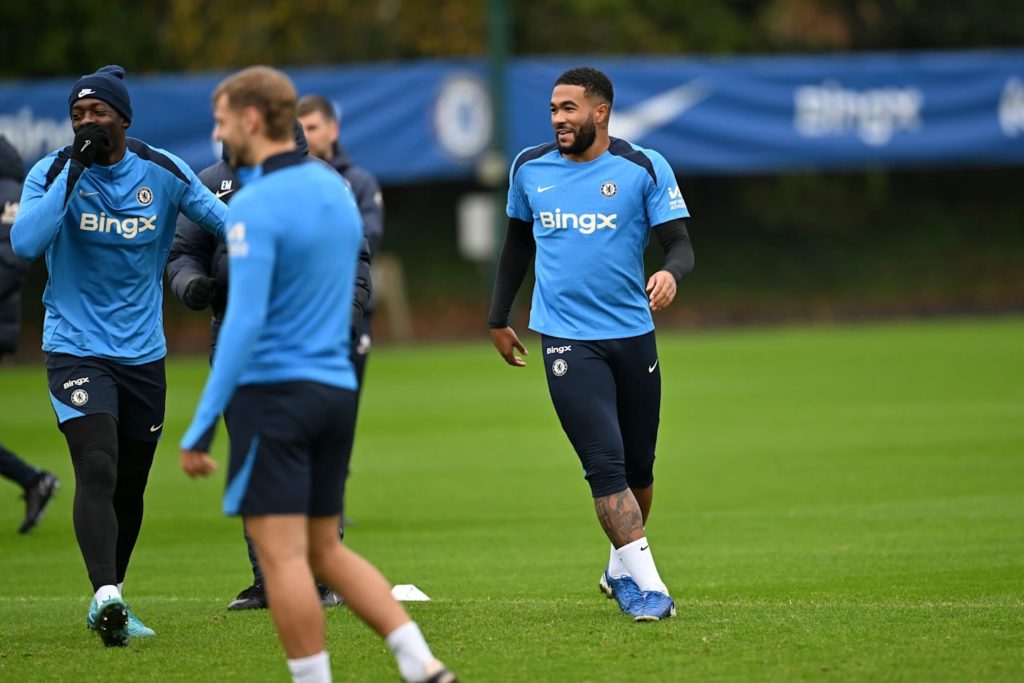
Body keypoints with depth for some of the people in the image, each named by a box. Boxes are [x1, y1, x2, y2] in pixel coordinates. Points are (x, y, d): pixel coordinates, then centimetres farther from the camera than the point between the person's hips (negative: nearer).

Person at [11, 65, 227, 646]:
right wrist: (72, 172, -25)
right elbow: (25, 244, -24)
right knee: (97, 471, -23)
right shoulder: (53, 172, -8)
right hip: (77, 350, -4)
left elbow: (224, 220, 9)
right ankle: (106, 594, -35)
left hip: (143, 354, 4)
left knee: (130, 488, 11)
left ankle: (110, 603, 28)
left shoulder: (164, 173, -1)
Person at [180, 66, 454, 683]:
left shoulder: (255, 205, -13)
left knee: (282, 555, -4)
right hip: (337, 389, 8)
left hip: (274, 390, -8)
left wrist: (200, 428, -19)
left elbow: (245, 322, -20)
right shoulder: (336, 189, 11)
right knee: (325, 550, 15)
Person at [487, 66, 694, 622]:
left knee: (638, 467, 11)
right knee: (605, 465, -14)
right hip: (567, 340, -1)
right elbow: (518, 244, 20)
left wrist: (671, 273, -29)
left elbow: (680, 244, -6)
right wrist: (498, 319, 23)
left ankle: (620, 569, 34)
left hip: (632, 333, 1)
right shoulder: (529, 168, 6)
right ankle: (647, 587, -15)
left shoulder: (644, 168, -3)